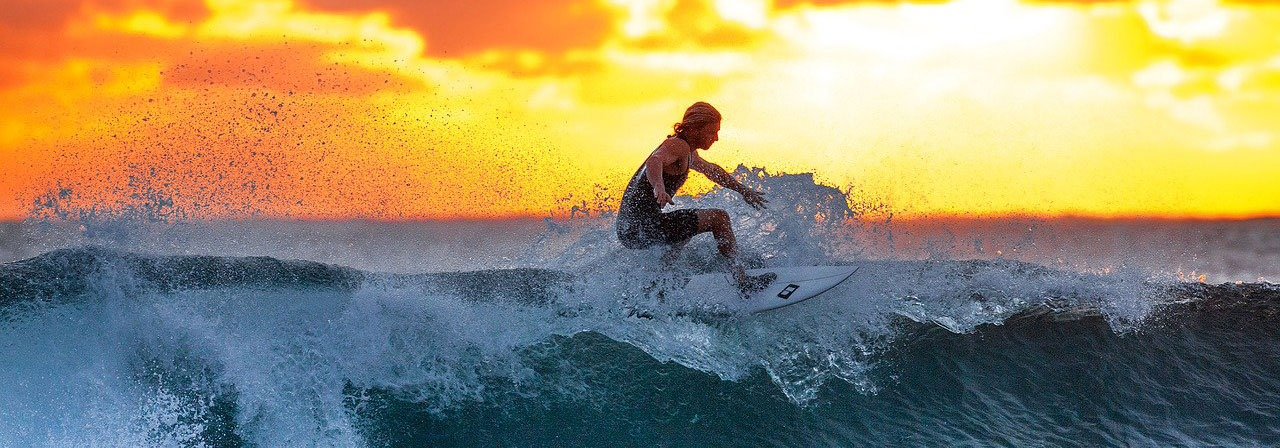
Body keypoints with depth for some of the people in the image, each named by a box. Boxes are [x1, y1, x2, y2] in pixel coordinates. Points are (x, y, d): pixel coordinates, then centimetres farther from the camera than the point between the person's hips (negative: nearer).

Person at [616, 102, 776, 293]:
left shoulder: (687, 152, 20)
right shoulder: (679, 145, -13)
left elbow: (712, 170, 38)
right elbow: (654, 161, -34)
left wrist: (743, 191, 44)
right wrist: (659, 188, -54)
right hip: (642, 225, -11)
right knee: (718, 218, -9)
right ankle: (743, 281, -9)